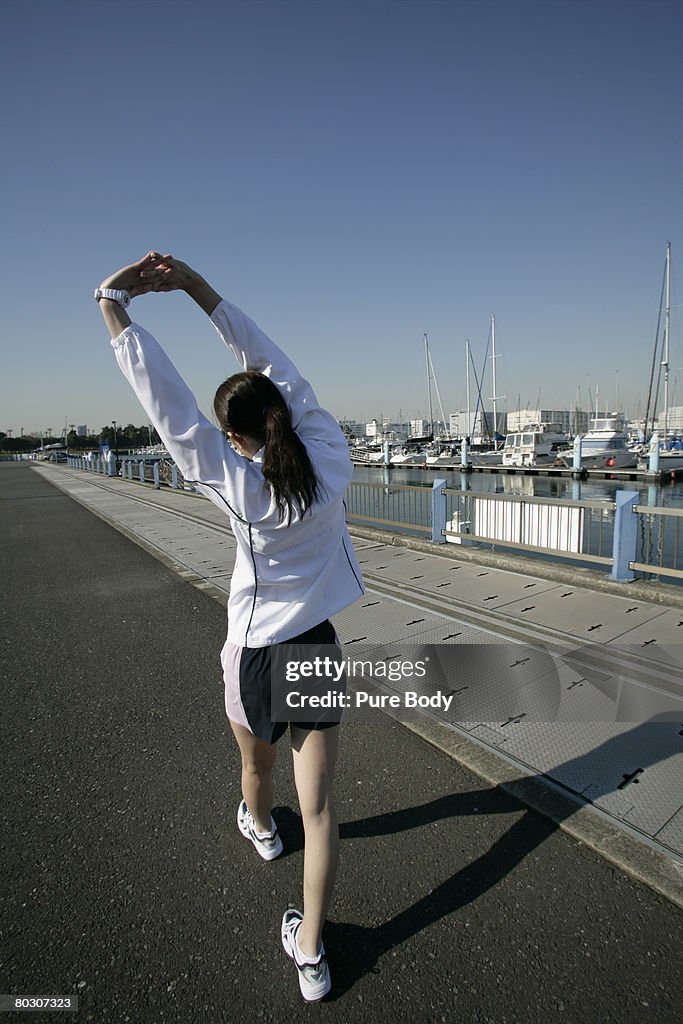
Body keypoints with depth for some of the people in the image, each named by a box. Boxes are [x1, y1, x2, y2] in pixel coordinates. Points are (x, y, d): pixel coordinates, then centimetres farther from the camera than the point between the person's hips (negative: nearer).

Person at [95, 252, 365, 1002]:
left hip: (254, 653, -2)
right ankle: (310, 954, 27)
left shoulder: (236, 484, -22)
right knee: (318, 805, 12)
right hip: (319, 649, 2)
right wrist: (198, 287, -4)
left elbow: (164, 398, -19)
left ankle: (259, 828, 64)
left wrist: (113, 301, -9)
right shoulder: (330, 461, -13)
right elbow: (278, 371, -7)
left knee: (256, 764, 31)